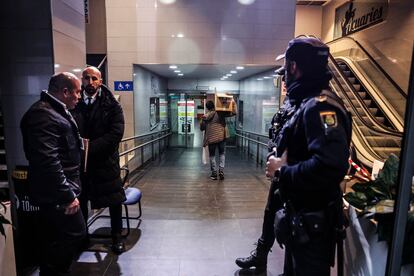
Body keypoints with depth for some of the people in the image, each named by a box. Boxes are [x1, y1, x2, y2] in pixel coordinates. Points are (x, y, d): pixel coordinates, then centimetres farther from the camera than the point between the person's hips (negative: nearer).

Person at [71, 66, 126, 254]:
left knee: (114, 201, 8)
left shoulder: (111, 105, -4)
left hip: (105, 161, -2)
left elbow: (116, 133, -13)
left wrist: (90, 147, -19)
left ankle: (117, 237, 29)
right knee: (79, 201, 16)